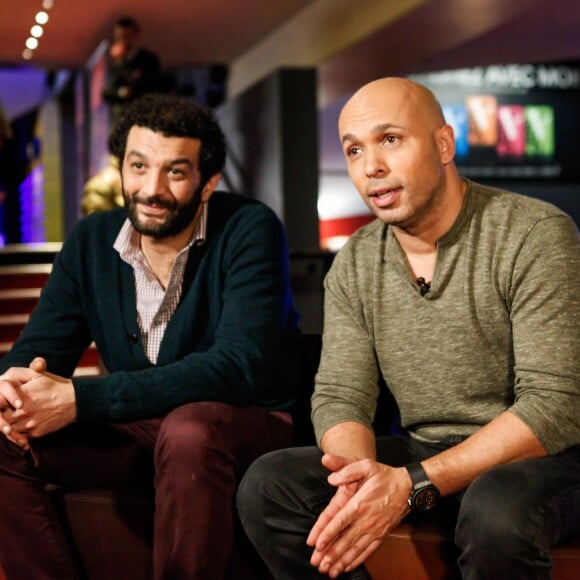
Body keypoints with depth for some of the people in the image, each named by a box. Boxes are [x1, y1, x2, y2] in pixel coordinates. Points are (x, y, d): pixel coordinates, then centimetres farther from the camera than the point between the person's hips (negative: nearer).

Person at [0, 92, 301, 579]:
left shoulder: (249, 231, -17)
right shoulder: (92, 241, 0)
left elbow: (239, 365, -27)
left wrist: (79, 399, -32)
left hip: (248, 424, -5)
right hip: (135, 429, 5)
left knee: (188, 432, -37)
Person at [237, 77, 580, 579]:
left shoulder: (536, 236, -15)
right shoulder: (355, 264, 3)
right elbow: (339, 396, 0)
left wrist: (413, 484, -28)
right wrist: (362, 475, -25)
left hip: (538, 456, -4)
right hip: (422, 452, 5)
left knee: (496, 512, -38)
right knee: (267, 486, -15)